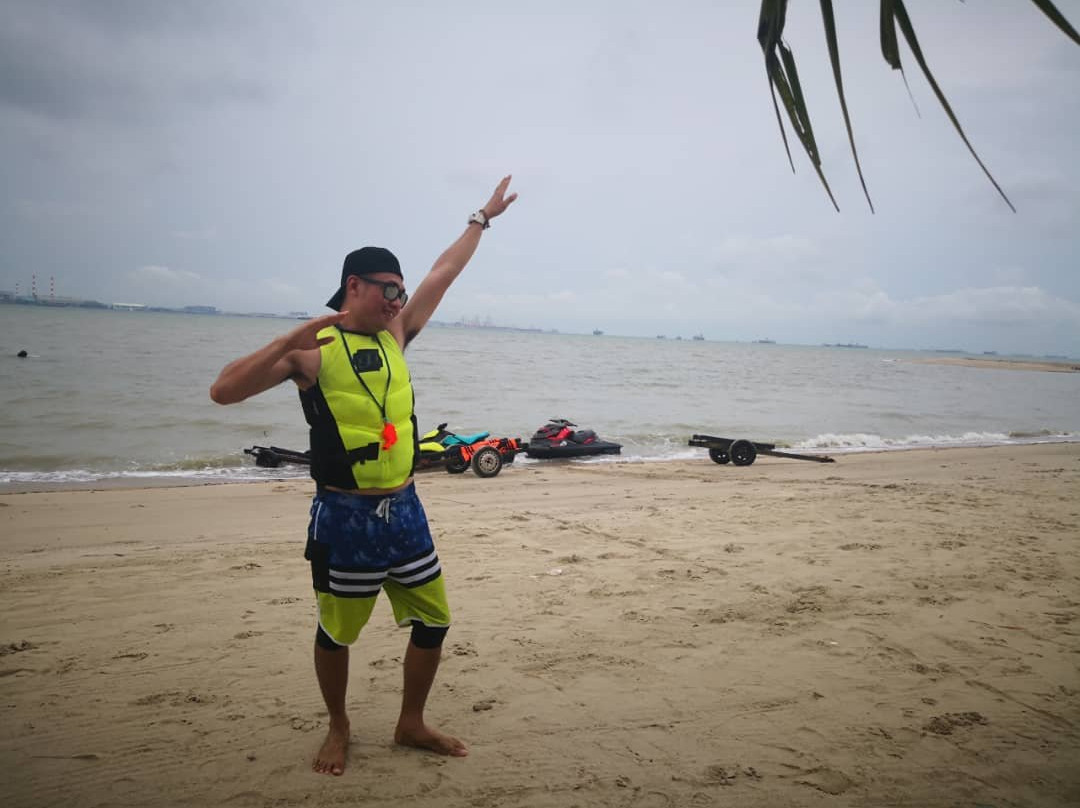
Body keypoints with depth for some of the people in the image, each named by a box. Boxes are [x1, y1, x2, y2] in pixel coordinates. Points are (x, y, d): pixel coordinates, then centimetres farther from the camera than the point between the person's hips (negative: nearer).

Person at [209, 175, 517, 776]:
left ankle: (411, 724, 31)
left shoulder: (396, 334, 7)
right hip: (344, 517, -5)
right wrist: (291, 341, -25)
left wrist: (483, 218, 22)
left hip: (405, 509, 5)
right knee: (337, 632, 11)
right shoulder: (313, 348, -8)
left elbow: (444, 273, 14)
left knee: (433, 621, 10)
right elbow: (224, 391, -16)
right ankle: (339, 729, 36)